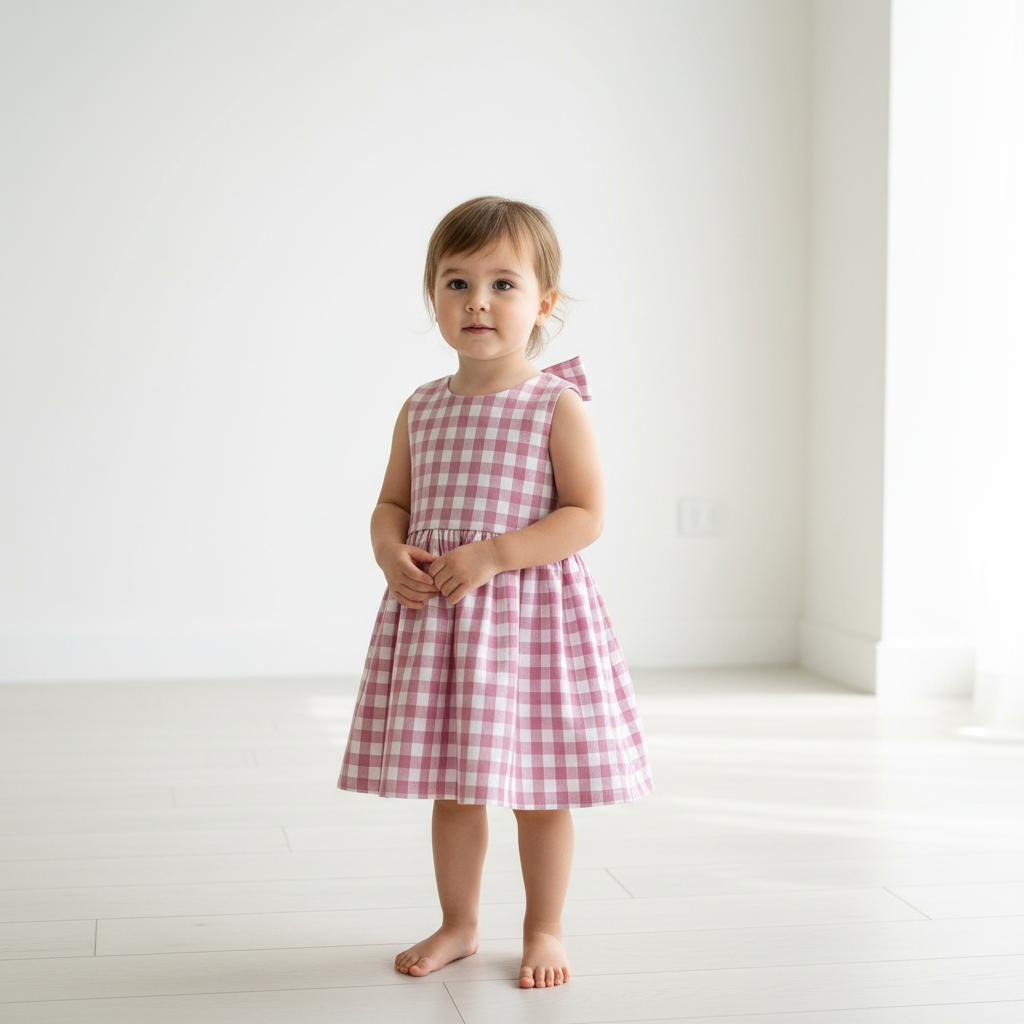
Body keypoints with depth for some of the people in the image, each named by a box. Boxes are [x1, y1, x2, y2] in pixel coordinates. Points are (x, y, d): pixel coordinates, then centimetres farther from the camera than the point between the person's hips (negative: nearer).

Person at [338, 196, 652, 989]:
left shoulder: (558, 406, -7)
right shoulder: (422, 409, 7)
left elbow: (586, 515, -11)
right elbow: (392, 504, 14)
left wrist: (494, 553, -21)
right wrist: (391, 551, -8)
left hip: (530, 610, -4)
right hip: (433, 613, 4)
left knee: (539, 784, 7)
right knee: (450, 783, 14)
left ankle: (545, 929, 25)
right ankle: (459, 925, 31)